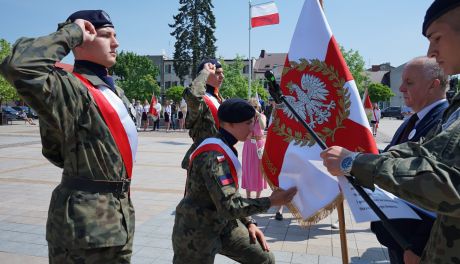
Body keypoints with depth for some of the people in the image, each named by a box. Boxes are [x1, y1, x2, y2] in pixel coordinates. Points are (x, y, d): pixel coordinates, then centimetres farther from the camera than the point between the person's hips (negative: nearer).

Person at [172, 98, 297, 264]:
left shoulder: (226, 149, 5)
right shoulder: (213, 155, -25)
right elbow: (228, 205, -29)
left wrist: (249, 223, 3)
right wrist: (270, 201, -22)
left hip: (222, 224, 9)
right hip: (196, 232, -8)